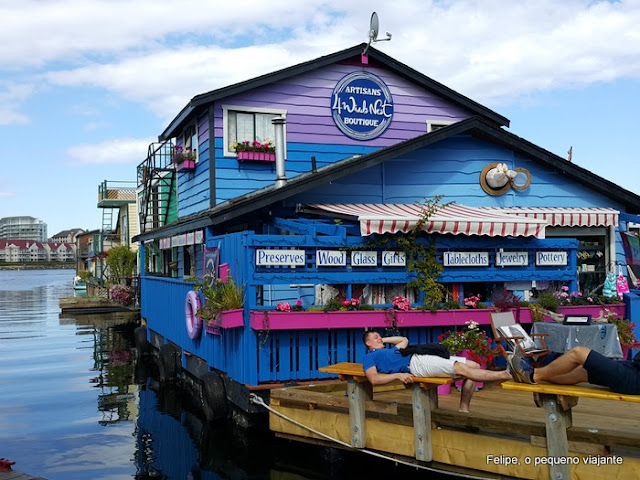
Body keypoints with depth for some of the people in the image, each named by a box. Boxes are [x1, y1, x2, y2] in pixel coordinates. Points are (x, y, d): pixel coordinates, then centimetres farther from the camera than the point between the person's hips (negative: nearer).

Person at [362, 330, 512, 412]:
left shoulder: (390, 350, 34)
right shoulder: (369, 357, 9)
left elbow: (404, 340, 51)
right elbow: (374, 379, -10)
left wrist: (383, 339, 39)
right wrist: (398, 375, -20)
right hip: (415, 363, -10)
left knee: (474, 366, 1)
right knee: (462, 369, -24)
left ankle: (464, 409, -1)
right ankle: (505, 375, -20)